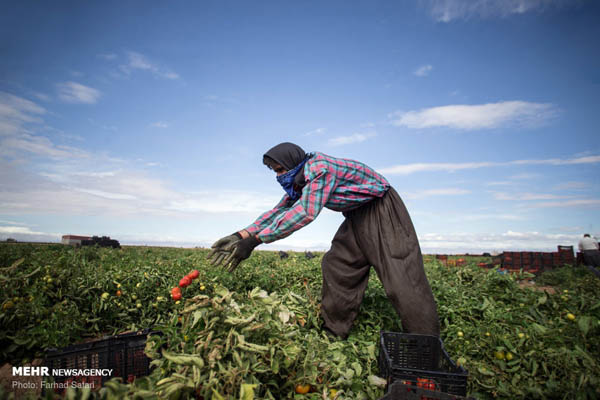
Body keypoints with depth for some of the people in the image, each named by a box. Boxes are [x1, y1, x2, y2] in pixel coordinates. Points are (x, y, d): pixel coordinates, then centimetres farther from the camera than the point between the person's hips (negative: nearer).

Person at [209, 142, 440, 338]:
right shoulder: (300, 183, 2)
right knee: (336, 268, 2)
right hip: (357, 217, 9)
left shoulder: (321, 168, -28)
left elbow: (305, 212, -37)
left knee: (401, 276, -13)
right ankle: (332, 335, 12)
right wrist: (241, 235, -12)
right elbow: (278, 212, 2)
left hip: (383, 212, -9)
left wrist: (255, 240, -36)